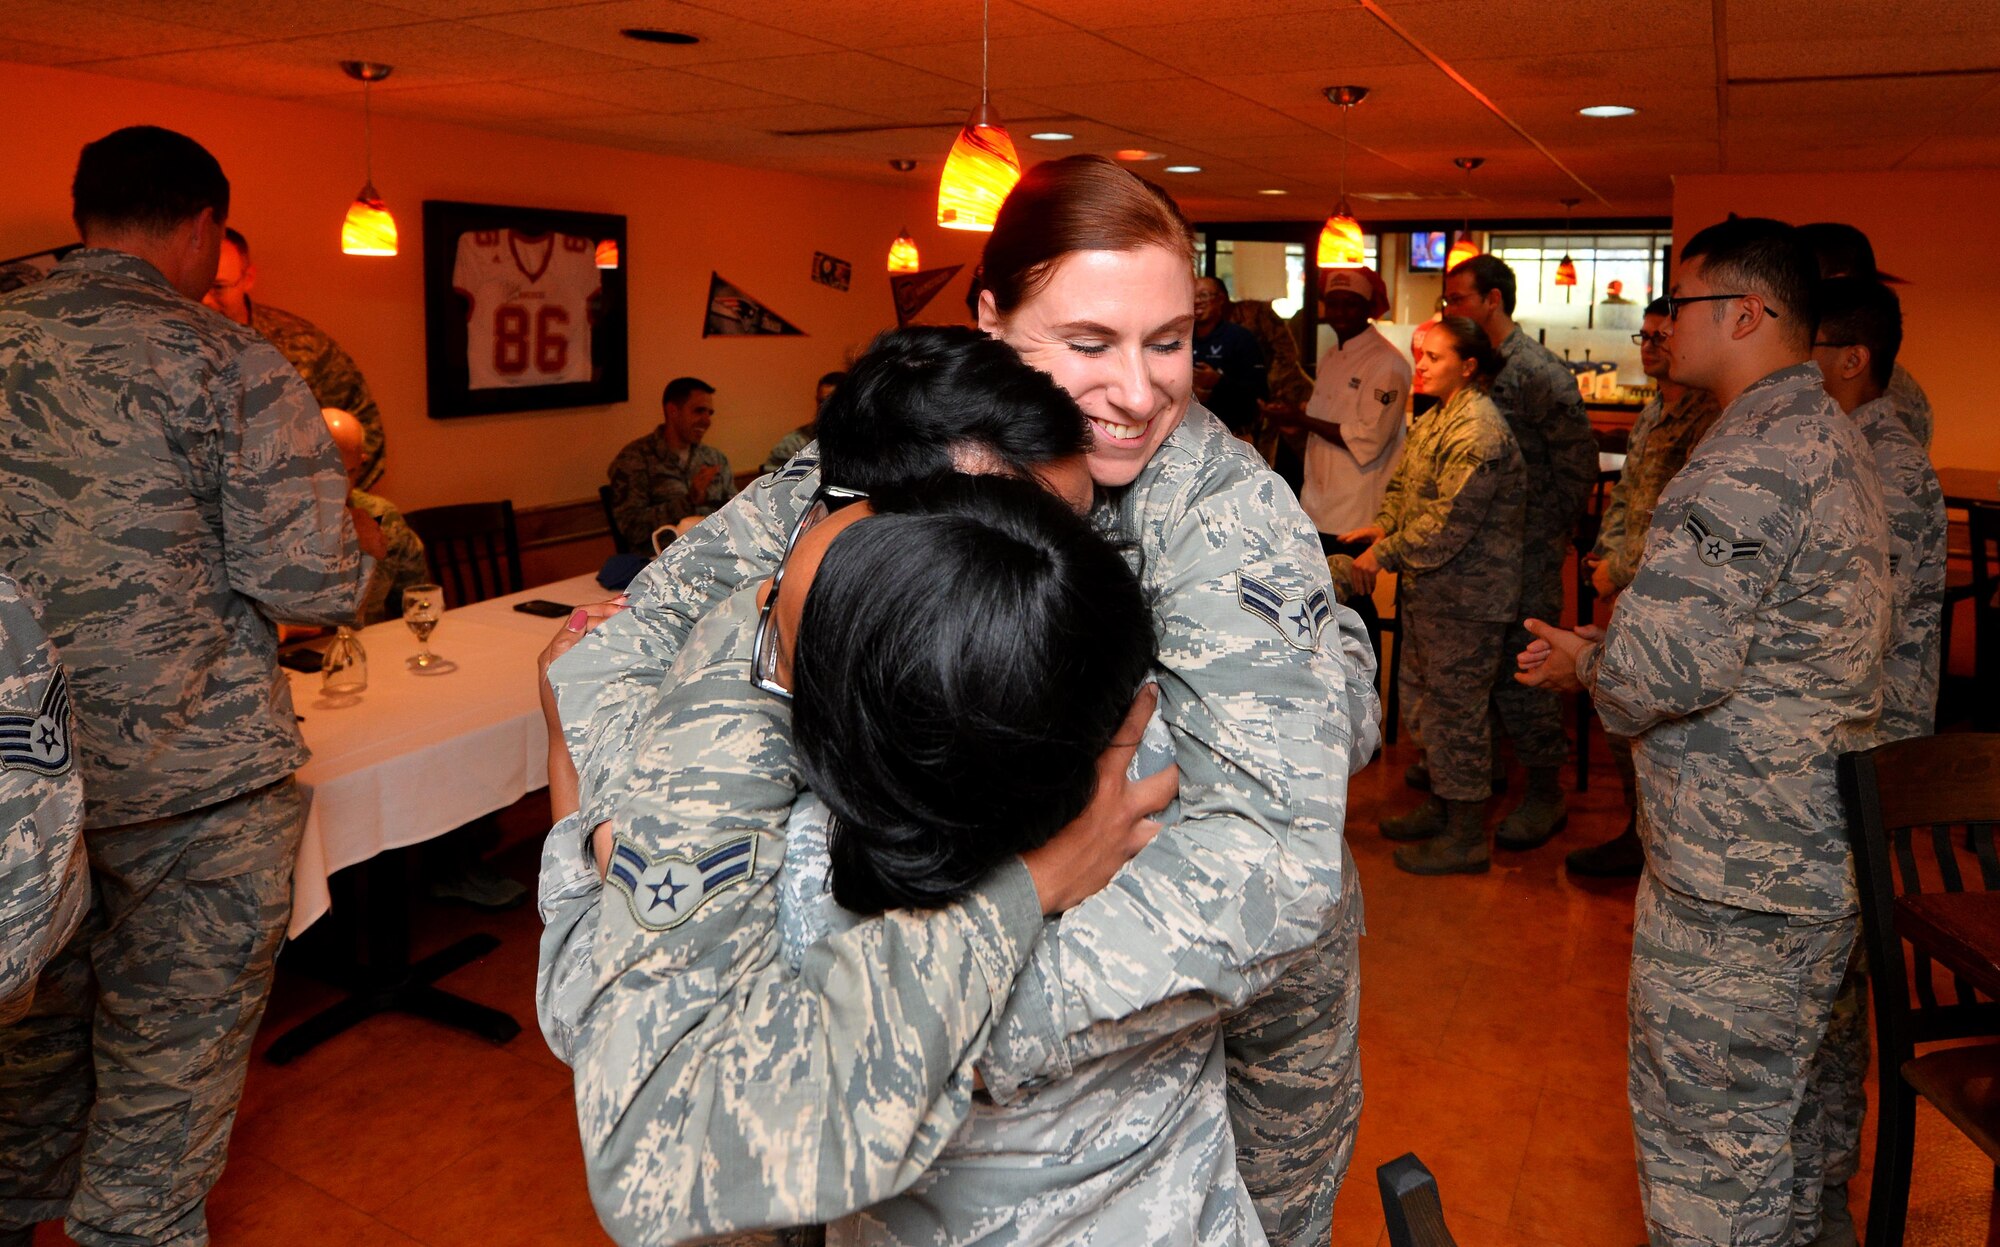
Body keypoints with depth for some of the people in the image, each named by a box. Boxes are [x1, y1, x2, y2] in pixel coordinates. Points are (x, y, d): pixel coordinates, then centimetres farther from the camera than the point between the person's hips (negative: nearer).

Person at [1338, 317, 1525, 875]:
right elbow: (1406, 483, 20)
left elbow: (1449, 524, -25)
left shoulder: (1476, 432, -21)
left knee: (1456, 705, -1)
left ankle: (1466, 837, 11)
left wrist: (1385, 555, -18)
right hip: (1430, 588, 10)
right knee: (1425, 695, 19)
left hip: (1466, 597, -10)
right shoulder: (1437, 418, 12)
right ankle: (1440, 805, 36)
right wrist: (1384, 526, 1)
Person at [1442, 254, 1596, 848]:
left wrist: (1541, 542, -14)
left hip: (1525, 553, -7)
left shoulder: (1542, 373, -12)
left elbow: (1577, 468, -13)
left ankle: (1546, 794, 11)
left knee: (1521, 668, -2)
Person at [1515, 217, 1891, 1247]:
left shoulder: (1749, 462, -22)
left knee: (1703, 1135, 4)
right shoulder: (1832, 438, 13)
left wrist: (1585, 665, -6)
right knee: (1780, 1105, 26)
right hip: (1817, 852, 11)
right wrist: (1605, 652, 8)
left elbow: (1662, 669, -28)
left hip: (1734, 873, -11)